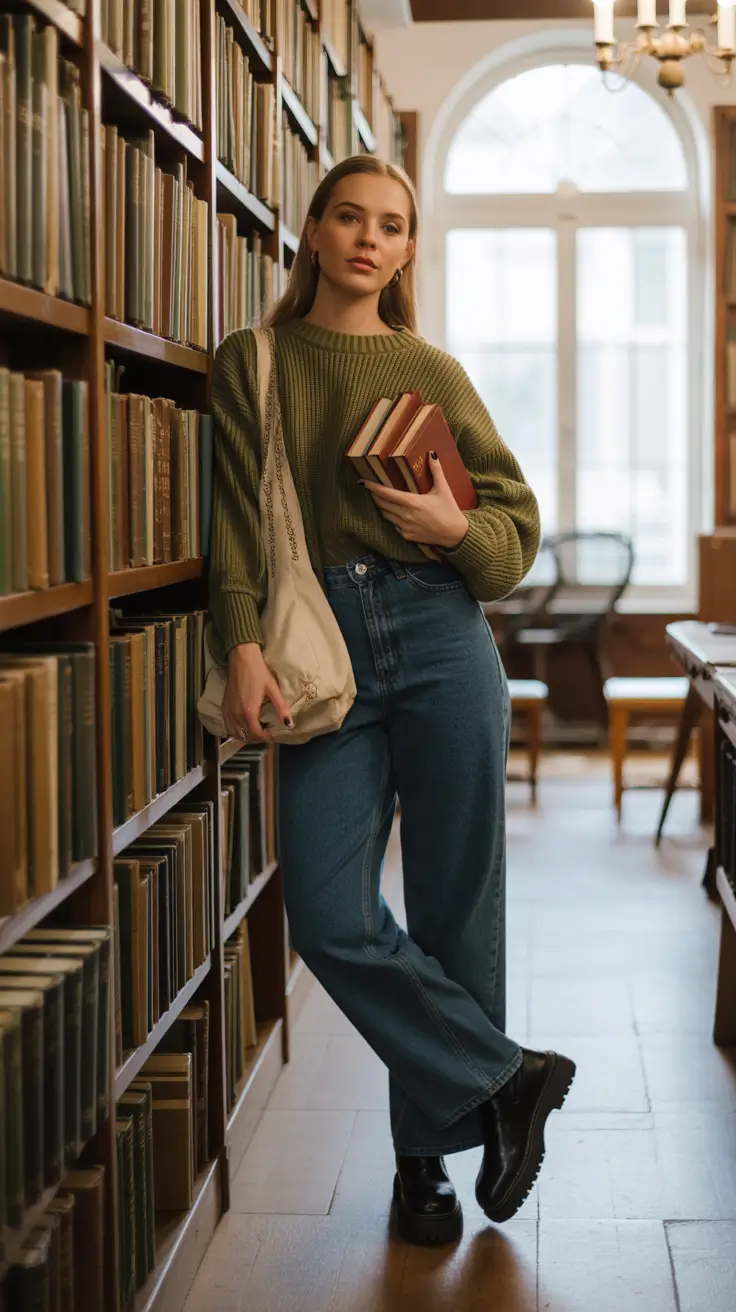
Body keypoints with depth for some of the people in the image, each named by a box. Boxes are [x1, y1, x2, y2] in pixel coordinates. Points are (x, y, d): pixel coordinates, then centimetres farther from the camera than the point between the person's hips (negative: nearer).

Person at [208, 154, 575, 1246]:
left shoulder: (431, 371, 10)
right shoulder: (251, 363, 11)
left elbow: (518, 521, 12)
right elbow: (235, 516, 2)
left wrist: (456, 526, -10)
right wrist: (244, 646, -12)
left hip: (441, 636, 0)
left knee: (453, 907, 2)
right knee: (331, 919, -10)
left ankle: (432, 1143, 20)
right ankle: (508, 1077, 8)